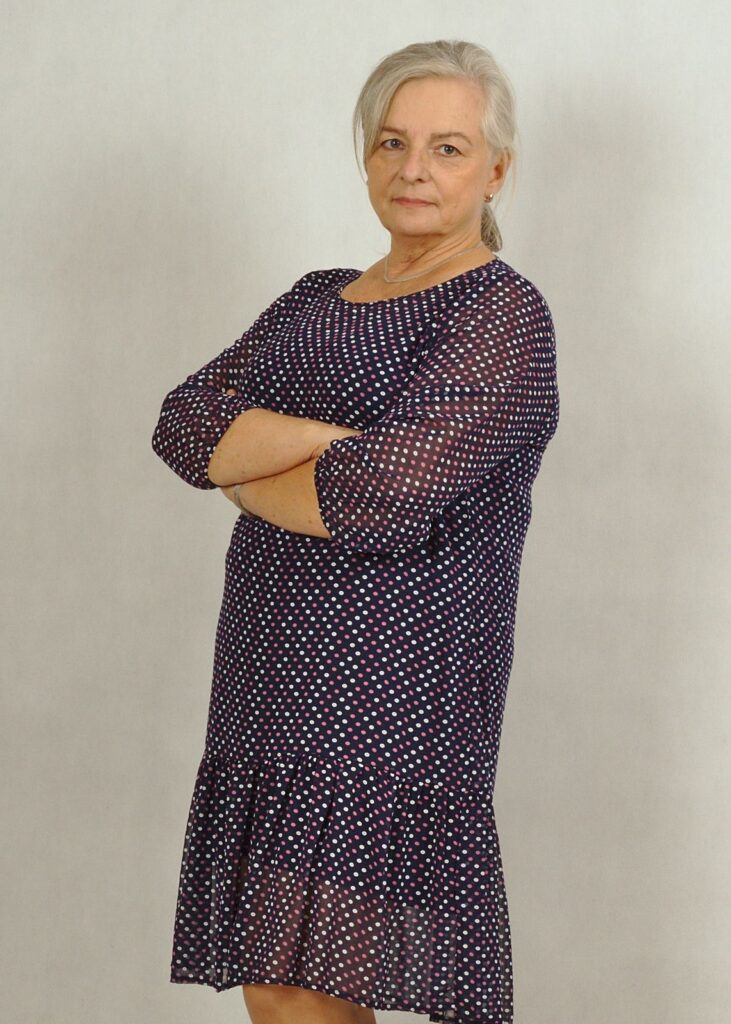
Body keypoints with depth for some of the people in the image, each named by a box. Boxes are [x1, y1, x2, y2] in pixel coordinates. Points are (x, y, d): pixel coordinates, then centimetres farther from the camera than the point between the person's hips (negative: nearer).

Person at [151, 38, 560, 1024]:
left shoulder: (502, 315, -7)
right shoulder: (316, 298, 16)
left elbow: (377, 502, -20)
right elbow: (183, 423, 2)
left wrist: (243, 472, -2)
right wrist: (328, 438, -14)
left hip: (388, 693, -7)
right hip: (274, 680, 7)